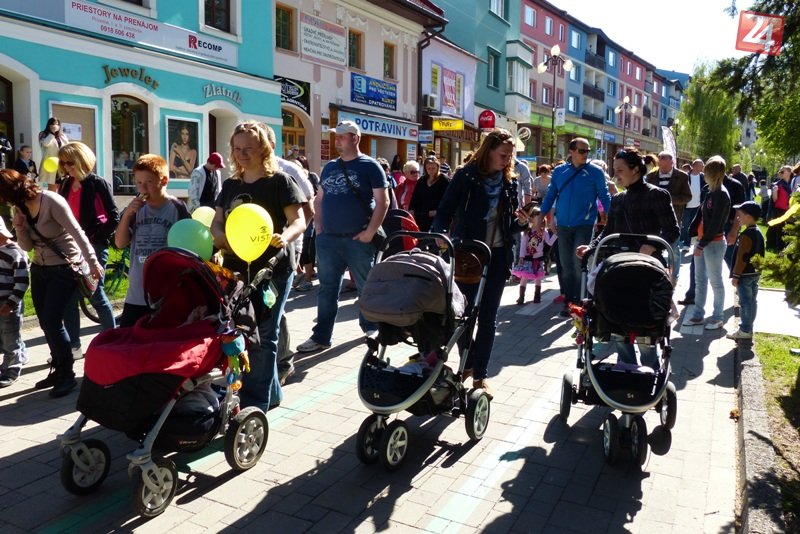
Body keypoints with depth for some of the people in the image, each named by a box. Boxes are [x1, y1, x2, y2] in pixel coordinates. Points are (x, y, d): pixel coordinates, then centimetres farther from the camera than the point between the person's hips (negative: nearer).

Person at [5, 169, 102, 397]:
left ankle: (67, 375, 5)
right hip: (39, 269, 8)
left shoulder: (51, 201, -19)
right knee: (45, 323, 11)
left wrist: (93, 262, -24)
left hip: (63, 269, -8)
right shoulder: (20, 207, 5)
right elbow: (27, 246, 7)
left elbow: (77, 232, -20)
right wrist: (19, 227, -12)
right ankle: (58, 370, 25)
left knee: (52, 323, -9)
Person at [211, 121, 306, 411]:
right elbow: (217, 223, 13)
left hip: (272, 268, -6)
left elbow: (299, 220, -10)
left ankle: (254, 404, 6)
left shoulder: (280, 181, -4)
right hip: (236, 268, 6)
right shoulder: (230, 185, 13)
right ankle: (271, 393, 28)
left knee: (262, 336, -2)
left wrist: (285, 237, -31)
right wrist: (222, 238, -10)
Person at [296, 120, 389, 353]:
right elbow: (319, 198, 20)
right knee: (327, 289, 6)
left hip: (357, 239, -4)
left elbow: (382, 202, -7)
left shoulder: (370, 166, -3)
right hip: (328, 239, 5)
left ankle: (371, 327, 27)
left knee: (366, 286, 9)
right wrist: (319, 226, 7)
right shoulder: (330, 167, 13)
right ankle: (321, 336, 12)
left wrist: (370, 232, -13)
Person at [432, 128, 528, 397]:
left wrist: (521, 222, -9)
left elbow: (509, 224, 12)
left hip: (497, 256, 3)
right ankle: (467, 364, 28)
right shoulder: (465, 176, -6)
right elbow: (445, 210, -10)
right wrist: (441, 235, -28)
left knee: (488, 317, 6)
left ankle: (480, 374, 16)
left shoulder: (509, 182, 6)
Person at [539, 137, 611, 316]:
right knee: (566, 265, 9)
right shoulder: (559, 171, 7)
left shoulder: (595, 172, -1)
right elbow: (551, 195, 11)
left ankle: (579, 303, 7)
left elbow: (604, 196, 1)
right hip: (563, 225, 3)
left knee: (579, 265, -5)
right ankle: (568, 302, 19)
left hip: (584, 225, -3)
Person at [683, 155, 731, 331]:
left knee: (715, 281, 2)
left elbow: (716, 223, -18)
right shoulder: (710, 192, 11)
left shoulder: (721, 195, -14)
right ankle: (698, 314, 19)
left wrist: (702, 244, -18)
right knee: (700, 280, 12)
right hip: (702, 241, 8)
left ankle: (717, 317, 13)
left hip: (714, 243, -8)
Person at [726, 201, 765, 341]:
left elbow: (741, 257, -21)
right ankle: (748, 327, 24)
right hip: (756, 273, 10)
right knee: (752, 301, 14)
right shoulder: (758, 233, 9)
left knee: (745, 302, -3)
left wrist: (736, 275, -16)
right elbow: (760, 255, 16)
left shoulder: (746, 235, -21)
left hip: (745, 274, -10)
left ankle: (745, 330, 3)